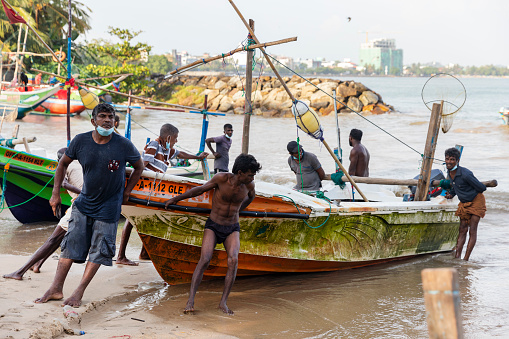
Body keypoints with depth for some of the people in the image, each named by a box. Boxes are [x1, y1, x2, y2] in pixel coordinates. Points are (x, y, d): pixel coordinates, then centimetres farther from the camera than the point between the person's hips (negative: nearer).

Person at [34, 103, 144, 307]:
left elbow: (139, 166, 5)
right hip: (84, 202, 2)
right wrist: (56, 193, 4)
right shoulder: (80, 141, -8)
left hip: (109, 206, -2)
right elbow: (63, 164, 7)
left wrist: (126, 192, 5)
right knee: (71, 243, 0)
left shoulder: (124, 145, -14)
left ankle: (79, 292, 4)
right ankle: (56, 288, 4)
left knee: (98, 251, -2)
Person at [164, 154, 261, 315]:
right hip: (213, 227, -2)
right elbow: (200, 189, -3)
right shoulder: (221, 178, -17)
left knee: (233, 260, -23)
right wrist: (175, 199, 6)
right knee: (205, 260, -21)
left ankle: (223, 302, -17)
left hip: (232, 229, 2)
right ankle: (190, 300, -18)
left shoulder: (249, 185, -7)